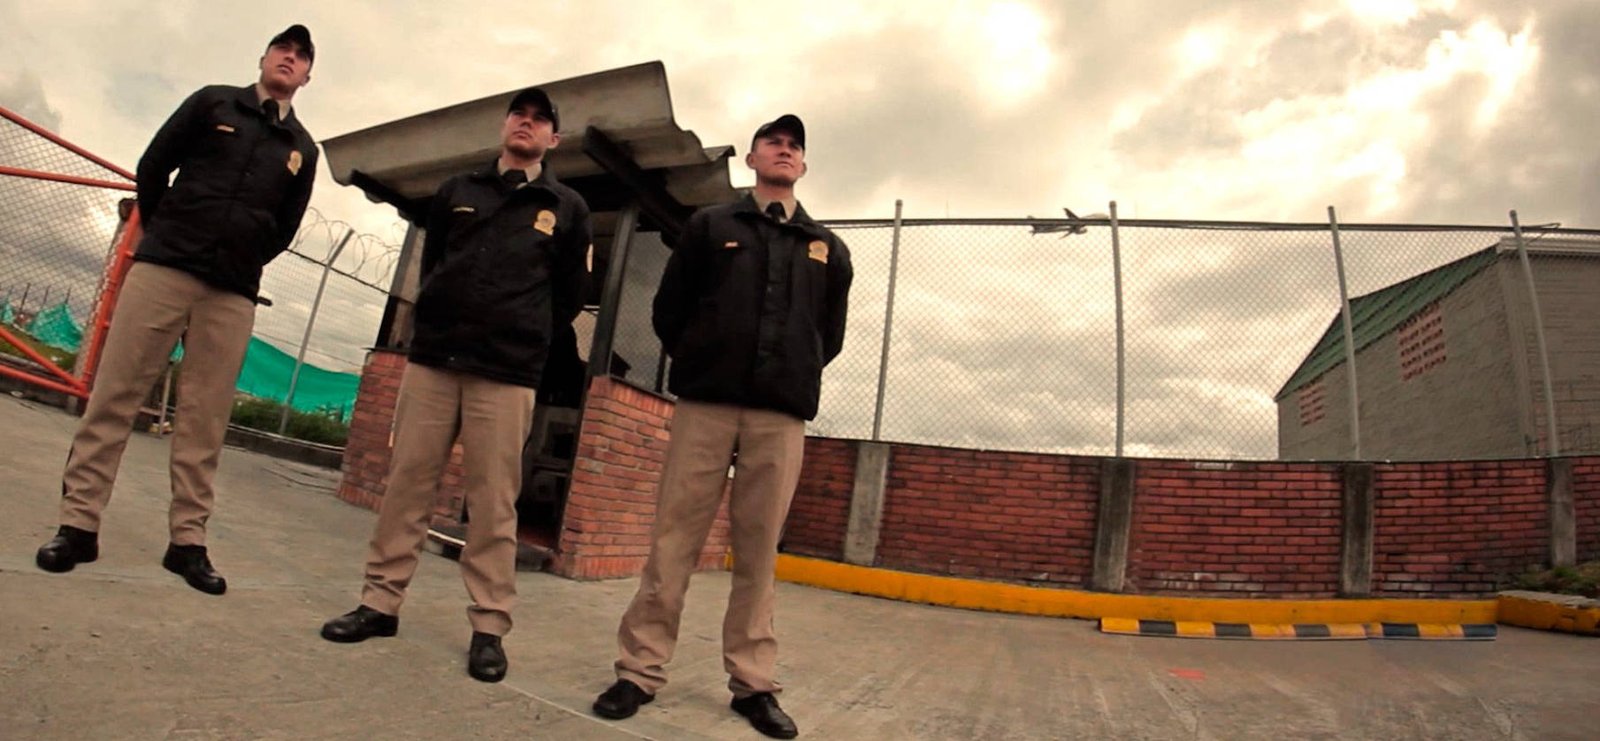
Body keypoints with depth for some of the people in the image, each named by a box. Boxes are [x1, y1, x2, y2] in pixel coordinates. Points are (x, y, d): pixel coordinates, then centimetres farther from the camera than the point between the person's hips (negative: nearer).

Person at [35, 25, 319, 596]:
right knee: (114, 395, -2)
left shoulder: (303, 149, 13)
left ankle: (188, 541, 4)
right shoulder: (213, 102, 10)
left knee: (205, 420, 0)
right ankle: (78, 523, 5)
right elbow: (152, 168, 10)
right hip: (163, 268, 0)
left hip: (233, 295, 1)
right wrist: (166, 237, 10)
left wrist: (241, 265, 11)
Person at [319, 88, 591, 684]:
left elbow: (570, 295, 11)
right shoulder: (457, 190, 17)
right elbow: (430, 265, 21)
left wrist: (526, 341, 9)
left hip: (506, 376, -3)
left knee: (493, 502, -2)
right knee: (406, 483, 4)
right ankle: (381, 602, 16)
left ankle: (488, 626, 5)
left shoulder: (568, 208, 9)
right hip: (432, 358, 3)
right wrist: (439, 322, 14)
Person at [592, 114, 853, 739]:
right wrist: (699, 363, 9)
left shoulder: (828, 248, 17)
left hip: (780, 417, 1)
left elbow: (831, 333, 20)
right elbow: (668, 308, 11)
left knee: (758, 550, 3)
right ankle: (641, 670, 9)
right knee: (672, 541, -1)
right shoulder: (708, 226, 13)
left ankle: (753, 682, 11)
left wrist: (795, 378, 13)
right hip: (704, 404, -1)